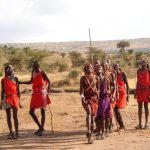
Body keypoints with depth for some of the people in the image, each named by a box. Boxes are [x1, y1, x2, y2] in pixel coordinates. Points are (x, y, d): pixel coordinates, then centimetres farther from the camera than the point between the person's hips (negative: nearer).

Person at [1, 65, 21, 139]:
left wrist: (19, 100, 4)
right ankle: (11, 133, 9)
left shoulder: (15, 78, 4)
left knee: (15, 116, -4)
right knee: (8, 116, 3)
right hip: (7, 98, 1)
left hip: (14, 97, -1)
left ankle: (16, 133, -1)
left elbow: (18, 90, 6)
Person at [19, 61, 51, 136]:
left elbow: (49, 82, -7)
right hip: (35, 93, 7)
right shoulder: (33, 72, 8)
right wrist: (21, 82, 15)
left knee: (42, 111, 1)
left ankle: (41, 129, 9)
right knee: (31, 111, 4)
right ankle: (40, 127, 18)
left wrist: (47, 92, -17)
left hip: (42, 93, -6)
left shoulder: (42, 73, -9)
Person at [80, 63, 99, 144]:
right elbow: (81, 88, -11)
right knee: (89, 112, -29)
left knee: (93, 116, 5)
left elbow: (98, 88, 11)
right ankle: (88, 131, -36)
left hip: (94, 98, 3)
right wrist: (82, 95, -30)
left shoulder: (96, 78, 3)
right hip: (86, 98, -2)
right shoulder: (83, 78, -2)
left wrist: (97, 94, -4)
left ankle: (90, 136, 20)